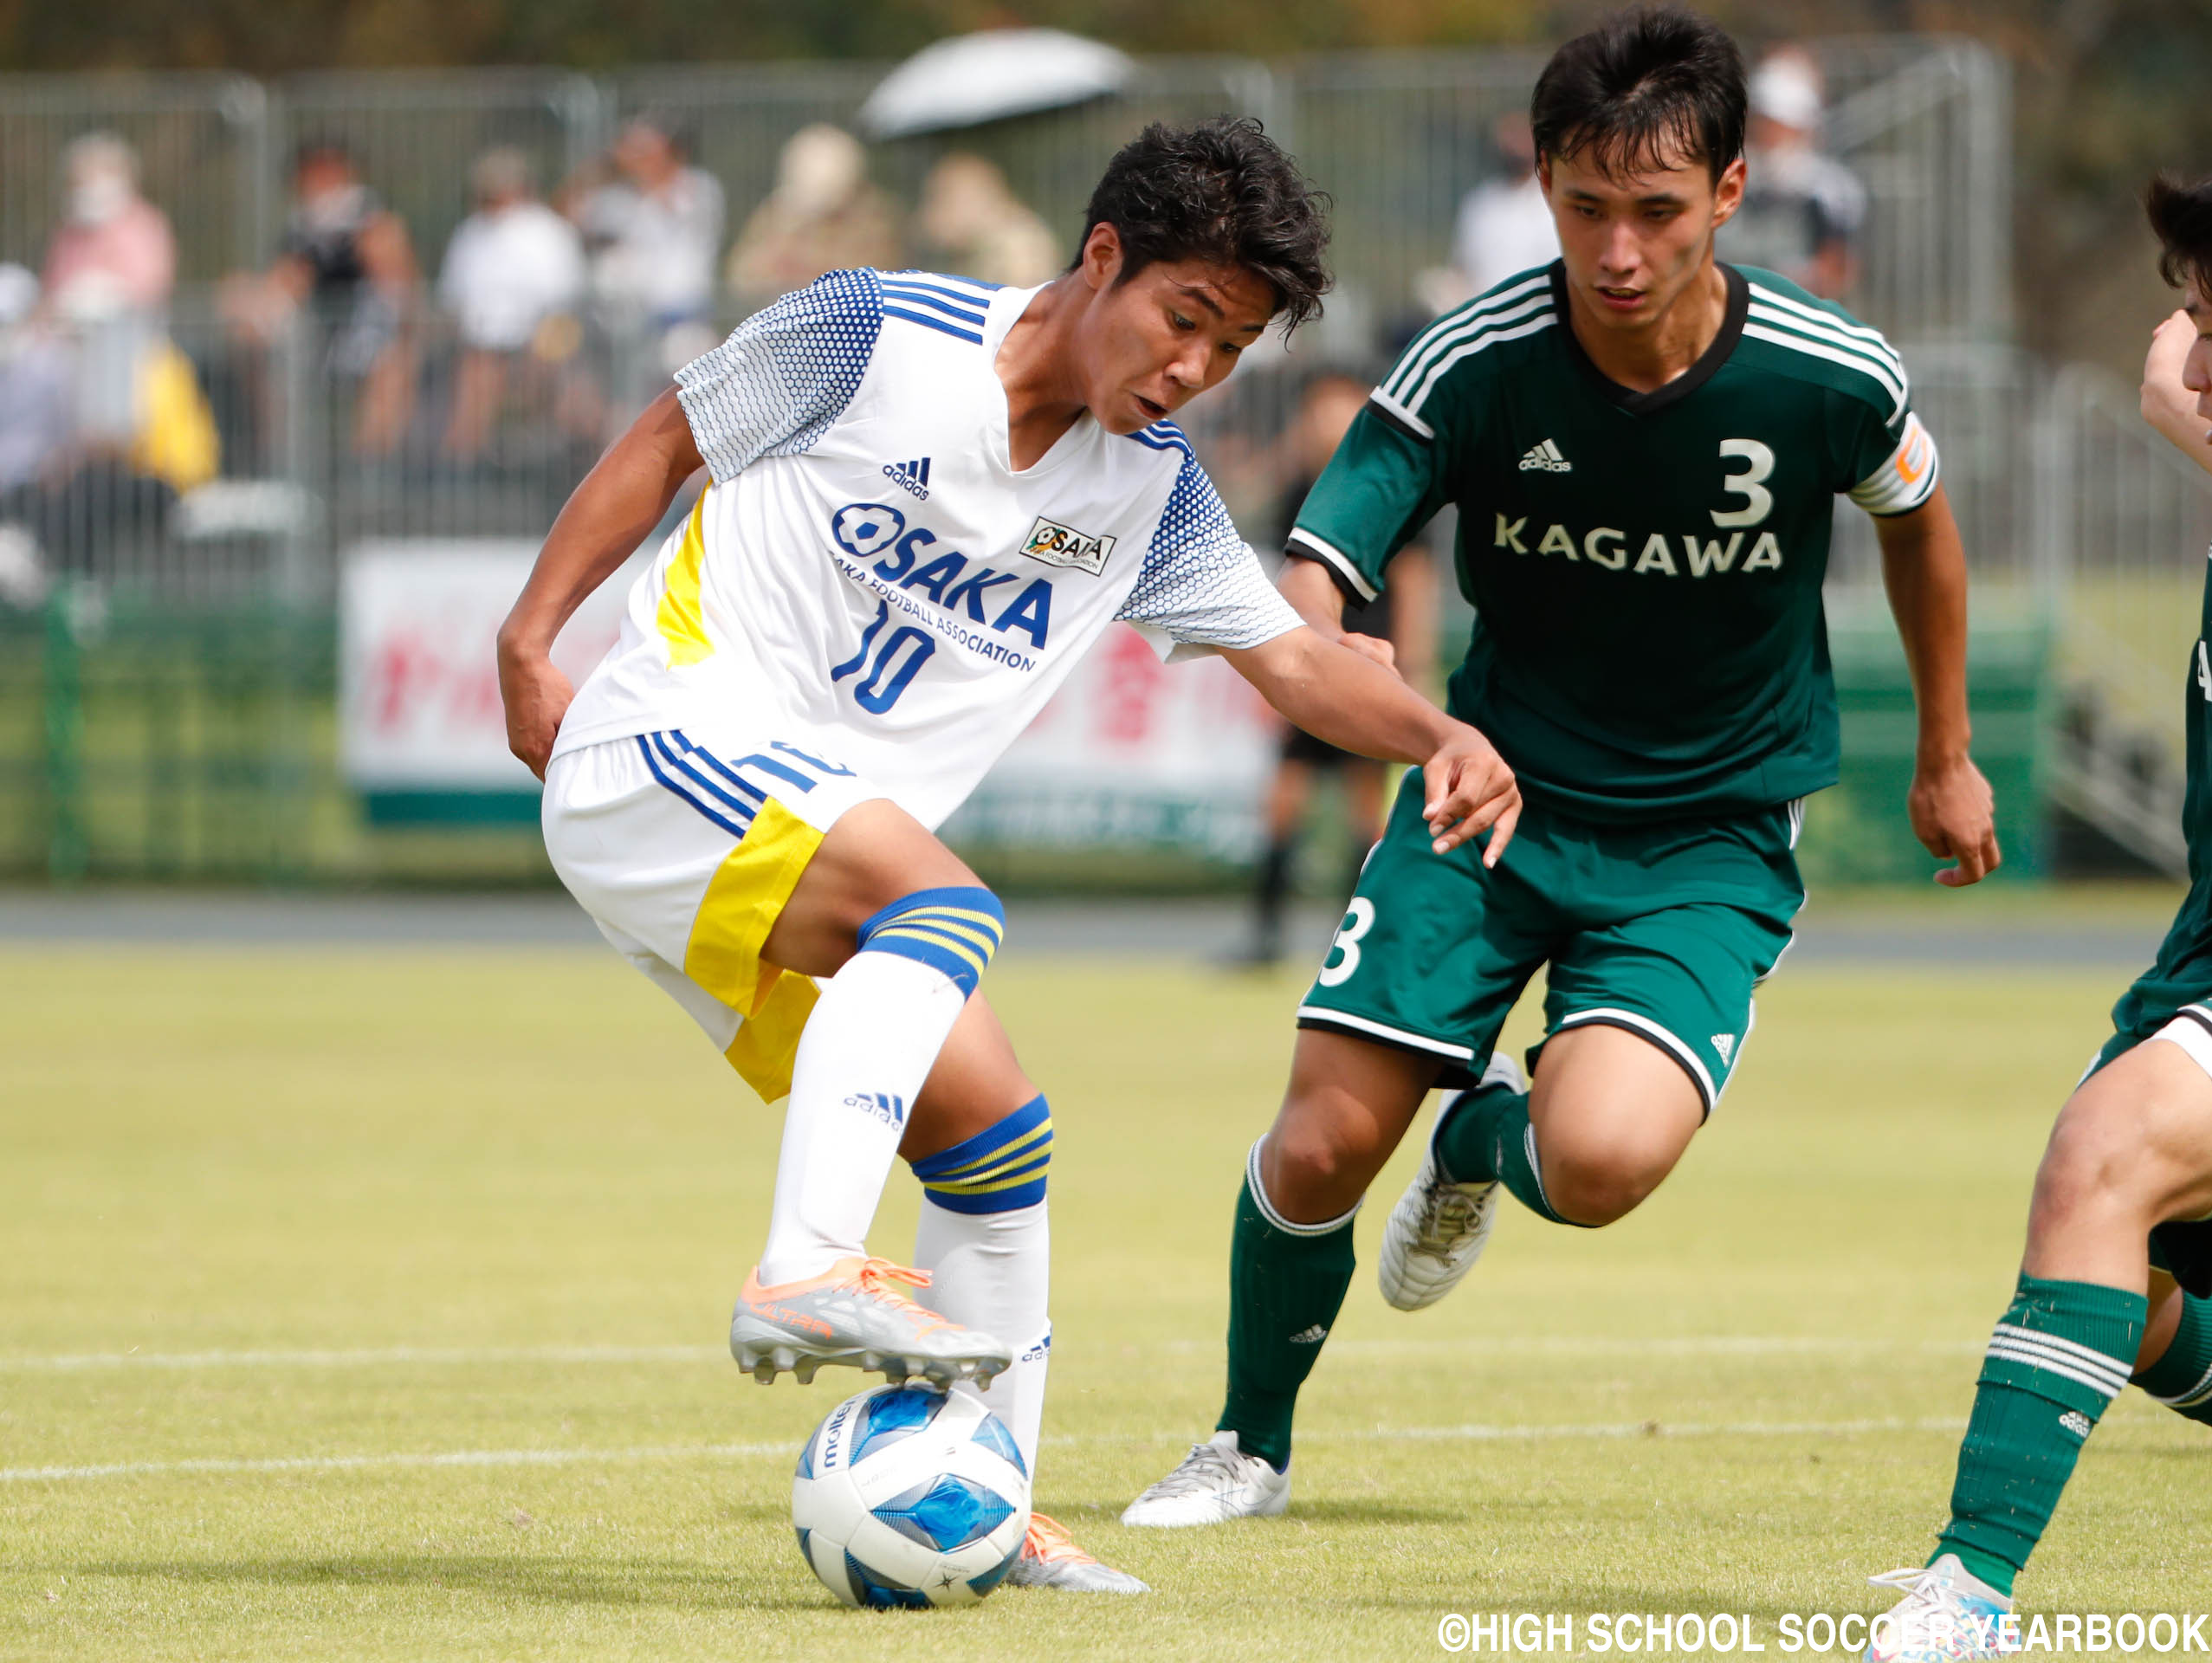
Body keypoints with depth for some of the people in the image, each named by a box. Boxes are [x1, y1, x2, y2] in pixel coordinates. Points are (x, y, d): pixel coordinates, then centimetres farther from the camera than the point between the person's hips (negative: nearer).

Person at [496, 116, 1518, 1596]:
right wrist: (531, 639, -2)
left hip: (813, 872, 7)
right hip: (672, 740, -7)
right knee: (944, 905, -32)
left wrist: (1440, 735, -8)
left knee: (994, 1129, 2)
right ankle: (806, 1275, -45)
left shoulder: (1152, 489, 9)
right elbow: (668, 443, 3)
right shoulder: (877, 335, -8)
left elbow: (1293, 658, 12)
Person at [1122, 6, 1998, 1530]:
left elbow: (1919, 521, 7)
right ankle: (1253, 1447, 24)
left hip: (1712, 842, -1)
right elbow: (1312, 577, -24)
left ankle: (1487, 1137, 14)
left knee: (1600, 1162, -26)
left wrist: (1948, 759, 18)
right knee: (1322, 1147, -7)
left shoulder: (1830, 379, -17)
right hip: (1497, 791, 1)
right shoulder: (1478, 365, -18)